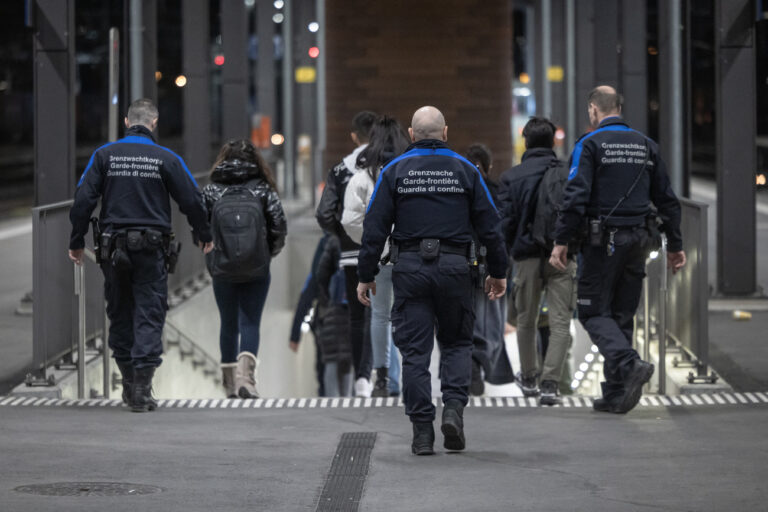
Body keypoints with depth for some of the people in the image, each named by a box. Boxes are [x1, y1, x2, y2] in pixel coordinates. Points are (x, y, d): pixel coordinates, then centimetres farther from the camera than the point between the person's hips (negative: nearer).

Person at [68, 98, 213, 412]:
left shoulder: (104, 155, 1)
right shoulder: (166, 158, -2)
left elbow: (83, 199, -3)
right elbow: (191, 200, 1)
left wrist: (77, 242, 5)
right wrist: (204, 236, 17)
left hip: (113, 247, 2)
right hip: (152, 249, -2)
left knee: (119, 314, 14)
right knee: (149, 316, 0)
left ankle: (129, 383, 19)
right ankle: (141, 389, -9)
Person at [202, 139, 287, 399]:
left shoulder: (211, 190, 2)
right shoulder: (263, 189, 1)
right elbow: (279, 226, -4)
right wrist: (268, 253, 13)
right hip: (257, 270, -1)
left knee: (228, 324, 14)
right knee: (250, 322, 1)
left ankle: (230, 382, 19)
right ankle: (245, 372, -22)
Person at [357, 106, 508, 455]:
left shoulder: (394, 171, 3)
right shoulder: (465, 170, 5)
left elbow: (375, 228, 0)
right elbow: (489, 225, 6)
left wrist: (366, 276, 6)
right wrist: (498, 272, 15)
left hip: (410, 269, 0)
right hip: (454, 267, 1)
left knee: (415, 351, 2)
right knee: (456, 342, 15)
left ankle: (422, 432, 0)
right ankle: (453, 407, -6)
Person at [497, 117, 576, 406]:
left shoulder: (511, 177, -1)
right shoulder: (567, 175, -1)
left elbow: (506, 220, -5)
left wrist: (513, 246, 8)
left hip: (527, 256, 1)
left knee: (526, 321, 18)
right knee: (560, 323, -1)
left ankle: (529, 379, 30)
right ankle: (550, 384, -13)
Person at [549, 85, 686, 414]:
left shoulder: (589, 145, -6)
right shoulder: (646, 146, 11)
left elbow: (576, 197, -15)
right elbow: (666, 199, 13)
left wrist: (561, 242, -12)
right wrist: (675, 245, 19)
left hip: (603, 241, -5)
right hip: (638, 240, 5)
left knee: (594, 313, 0)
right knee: (622, 314, 11)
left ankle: (630, 365, -24)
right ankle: (615, 394, 9)